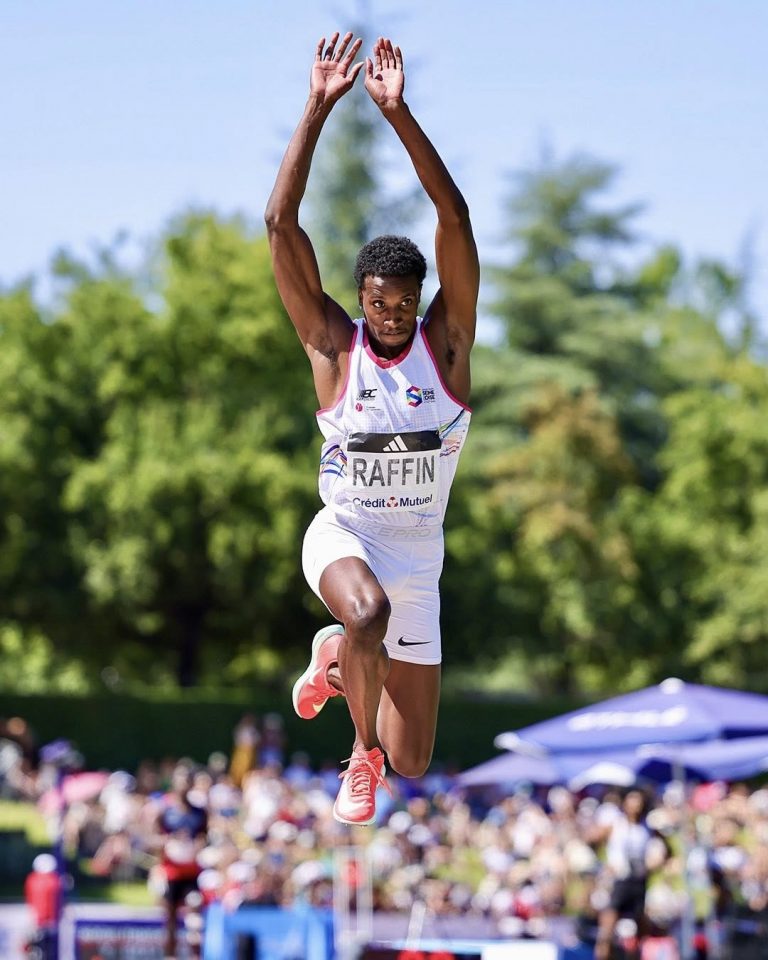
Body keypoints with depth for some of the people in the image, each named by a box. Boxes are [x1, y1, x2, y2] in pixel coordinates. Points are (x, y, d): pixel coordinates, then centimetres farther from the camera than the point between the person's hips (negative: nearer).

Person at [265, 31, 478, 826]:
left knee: (413, 765, 7)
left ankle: (337, 658, 39)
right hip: (343, 535, -2)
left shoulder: (446, 340, -7)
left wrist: (398, 111, -26)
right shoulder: (333, 344, -8)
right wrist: (318, 108, -21)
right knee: (368, 612, -40)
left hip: (419, 556, 2)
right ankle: (361, 754, -12)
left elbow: (453, 216, -18)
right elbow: (281, 224, -16)